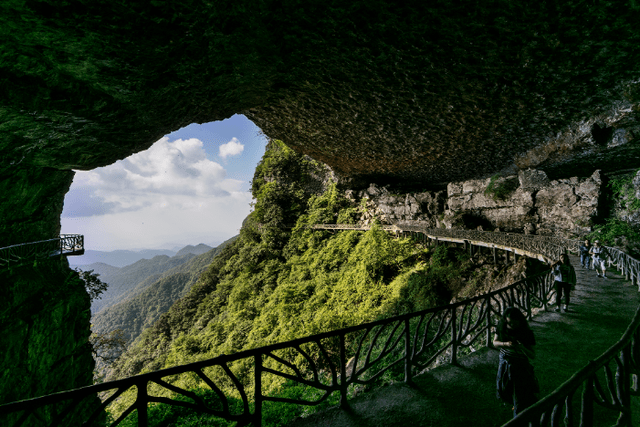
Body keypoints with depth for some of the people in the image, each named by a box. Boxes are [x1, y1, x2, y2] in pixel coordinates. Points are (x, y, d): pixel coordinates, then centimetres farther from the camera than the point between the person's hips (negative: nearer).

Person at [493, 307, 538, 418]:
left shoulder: (526, 333, -20)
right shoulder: (502, 327, -11)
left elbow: (532, 355, -17)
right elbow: (495, 342, -3)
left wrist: (522, 348, -37)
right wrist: (505, 344, -23)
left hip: (520, 366, -4)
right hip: (504, 363, 4)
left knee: (520, 395, 4)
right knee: (504, 391, 21)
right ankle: (516, 404, 52)